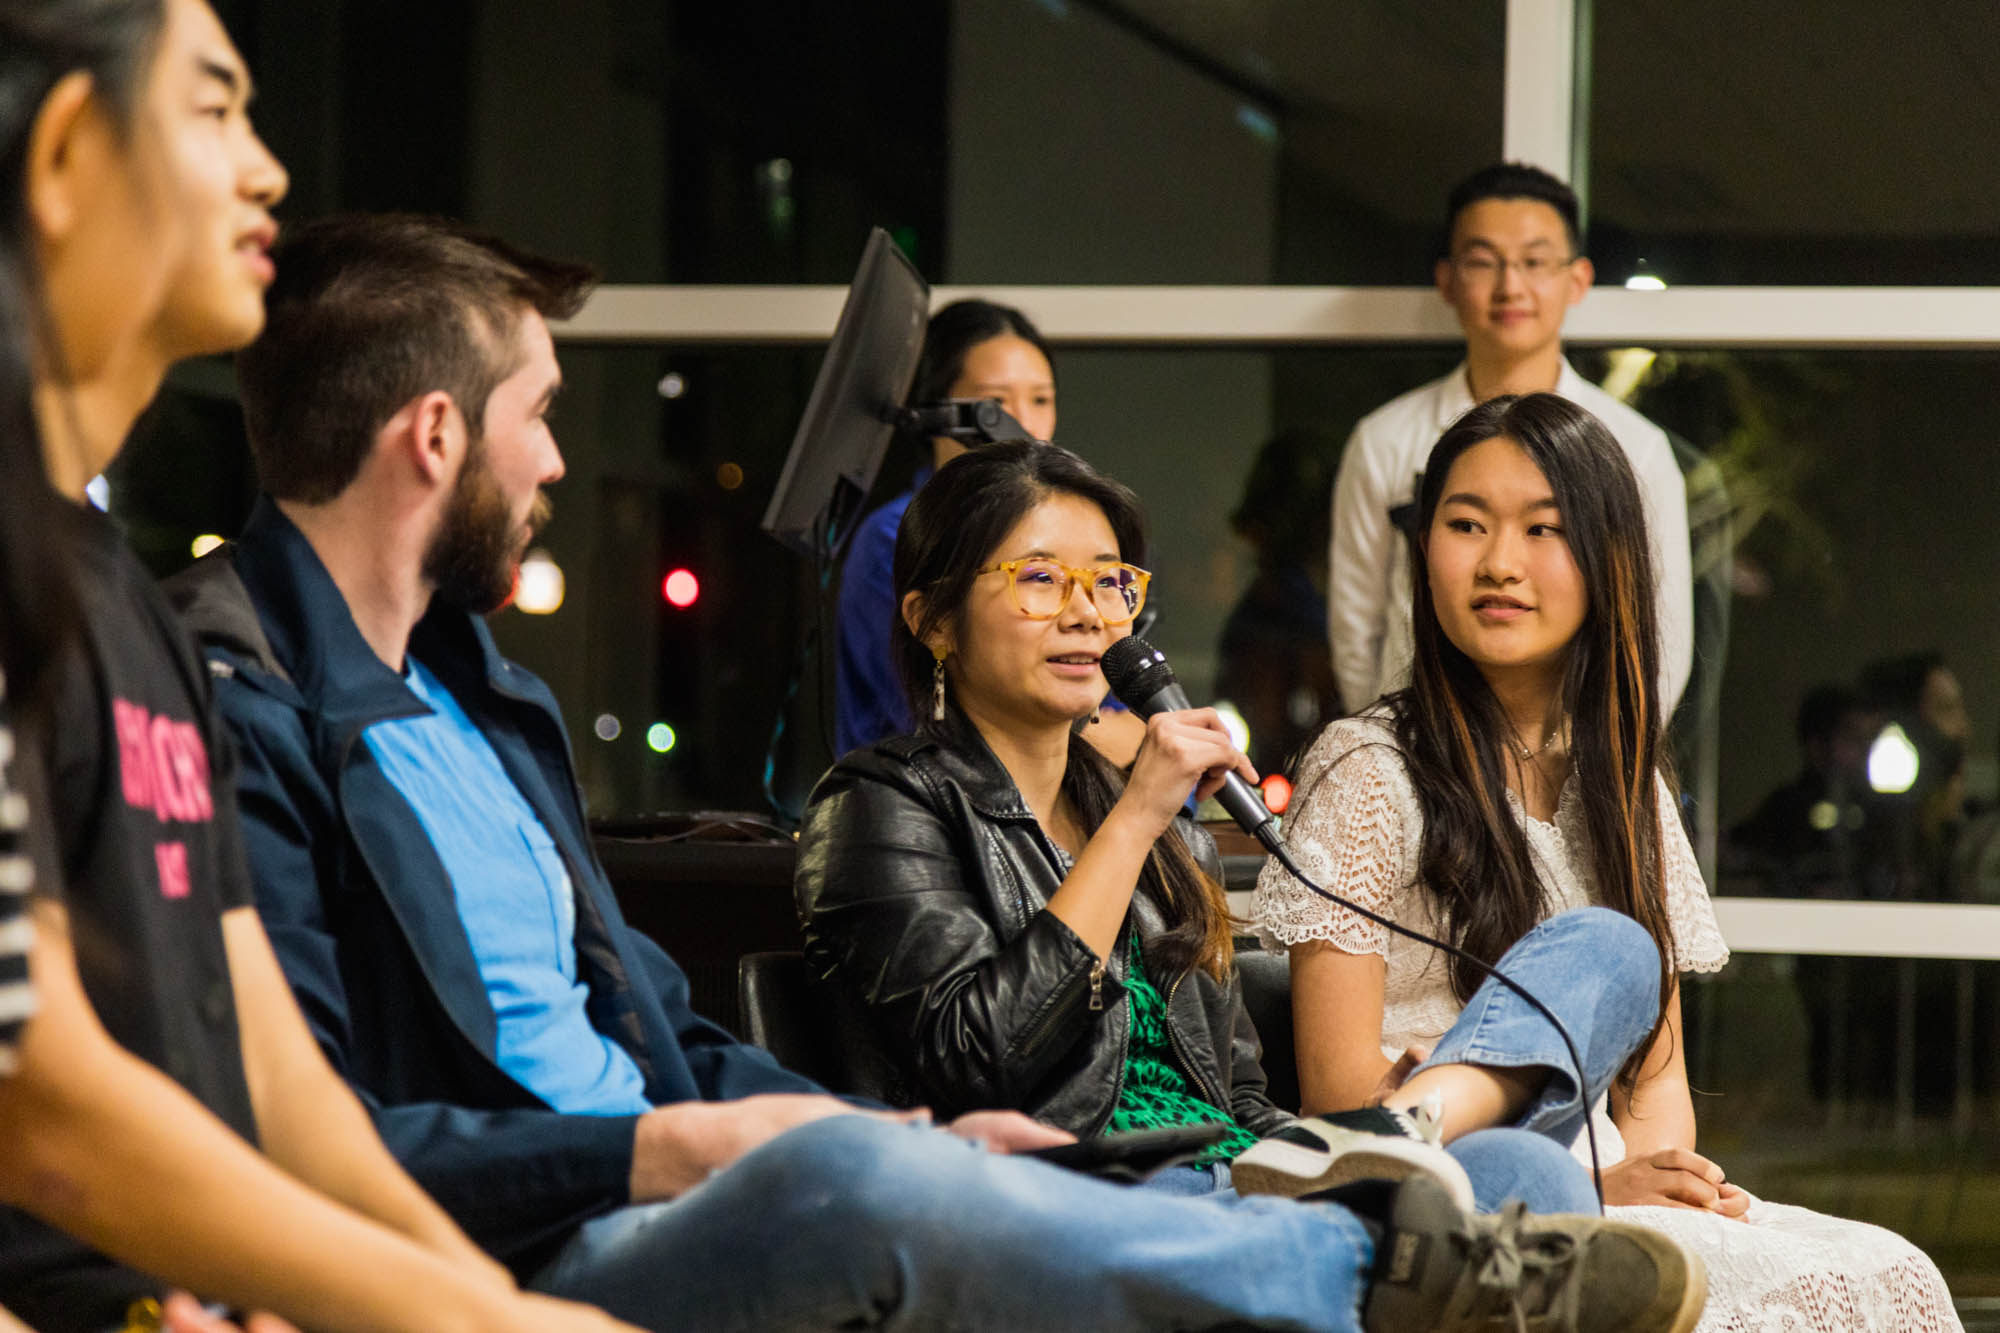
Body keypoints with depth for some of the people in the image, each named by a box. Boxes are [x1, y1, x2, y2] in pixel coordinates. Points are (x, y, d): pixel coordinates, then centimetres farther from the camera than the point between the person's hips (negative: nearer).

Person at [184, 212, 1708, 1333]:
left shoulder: (473, 682, 23)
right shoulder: (240, 711, -10)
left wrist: (914, 1144, 10)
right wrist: (658, 1152, -17)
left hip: (652, 1202, 10)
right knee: (840, 1176, -34)